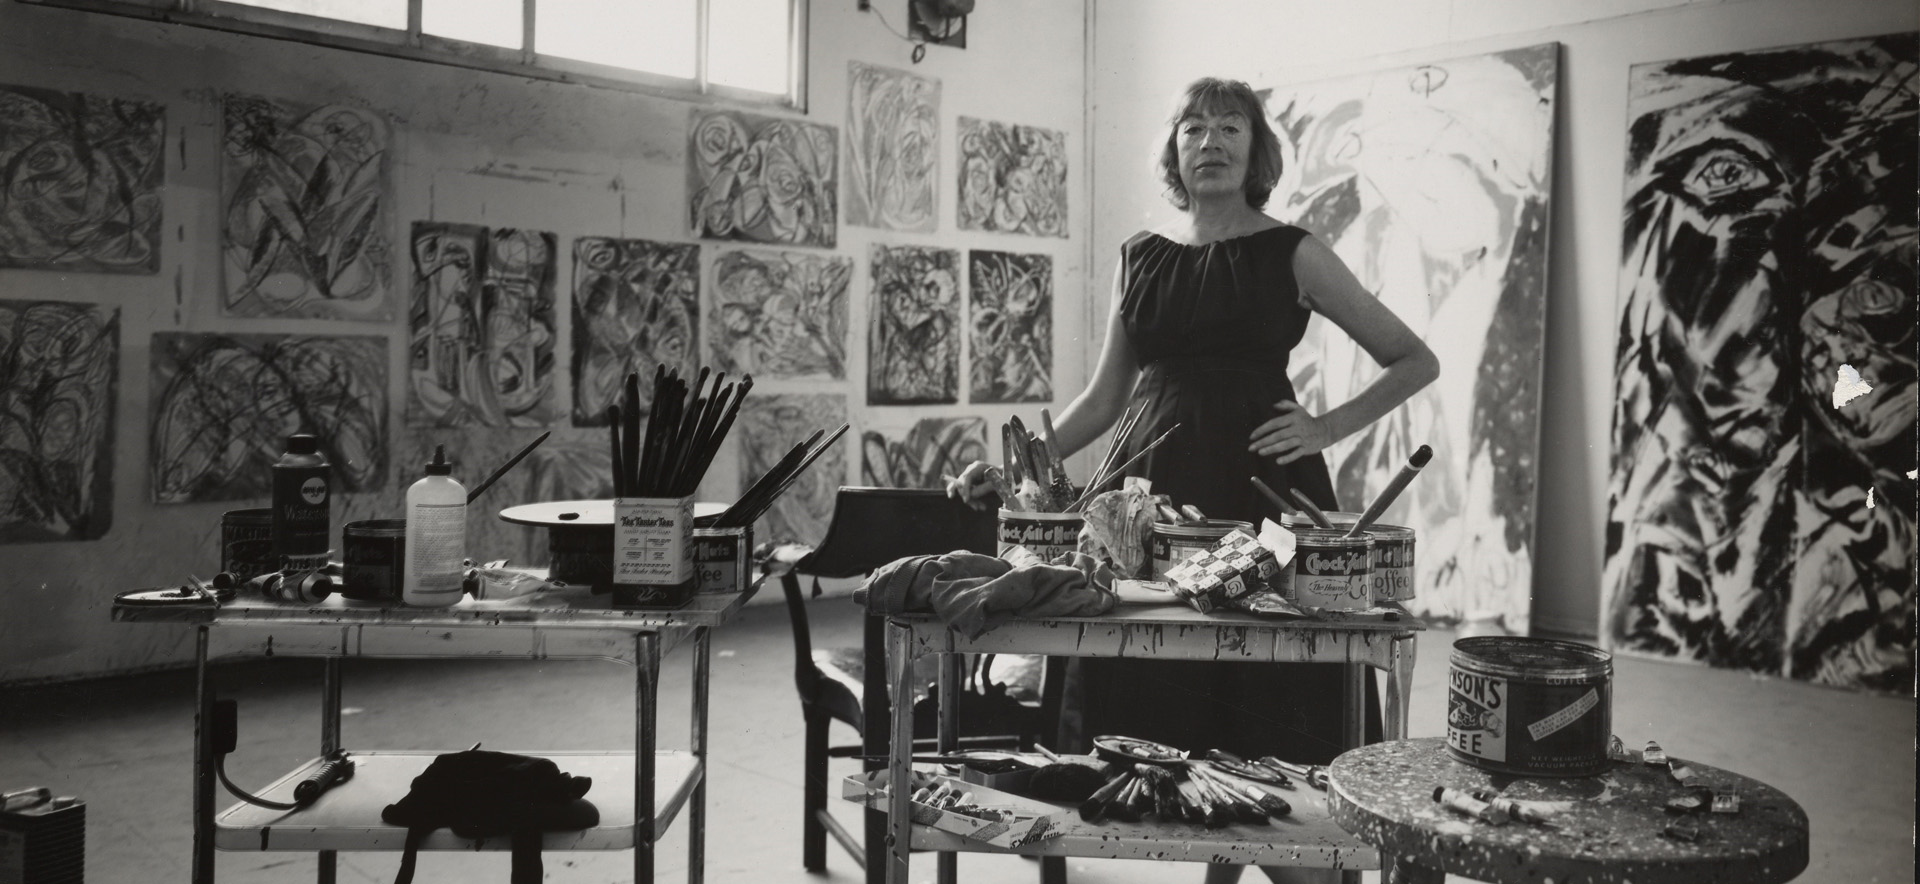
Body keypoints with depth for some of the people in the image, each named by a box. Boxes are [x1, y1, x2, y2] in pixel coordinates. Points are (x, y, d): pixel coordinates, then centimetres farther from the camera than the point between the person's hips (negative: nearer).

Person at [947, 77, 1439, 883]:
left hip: (1261, 485, -3)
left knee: (1268, 710, -5)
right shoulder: (1141, 256, 13)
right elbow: (1104, 396, 16)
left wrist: (1327, 427, -4)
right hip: (1157, 484, 3)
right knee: (1164, 703, 3)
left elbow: (1417, 361, 7)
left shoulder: (1291, 255, 3)